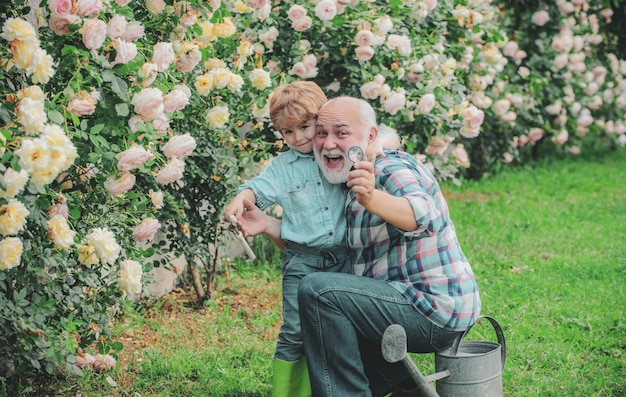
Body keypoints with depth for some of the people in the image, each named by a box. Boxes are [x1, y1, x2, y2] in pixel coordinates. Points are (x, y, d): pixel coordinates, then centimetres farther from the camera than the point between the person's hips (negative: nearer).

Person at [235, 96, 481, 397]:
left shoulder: (393, 168, -14)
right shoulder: (354, 186, 16)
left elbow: (421, 216, -35)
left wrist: (373, 199, -54)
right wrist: (268, 225, 8)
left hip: (435, 308, -11)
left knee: (318, 290, -23)